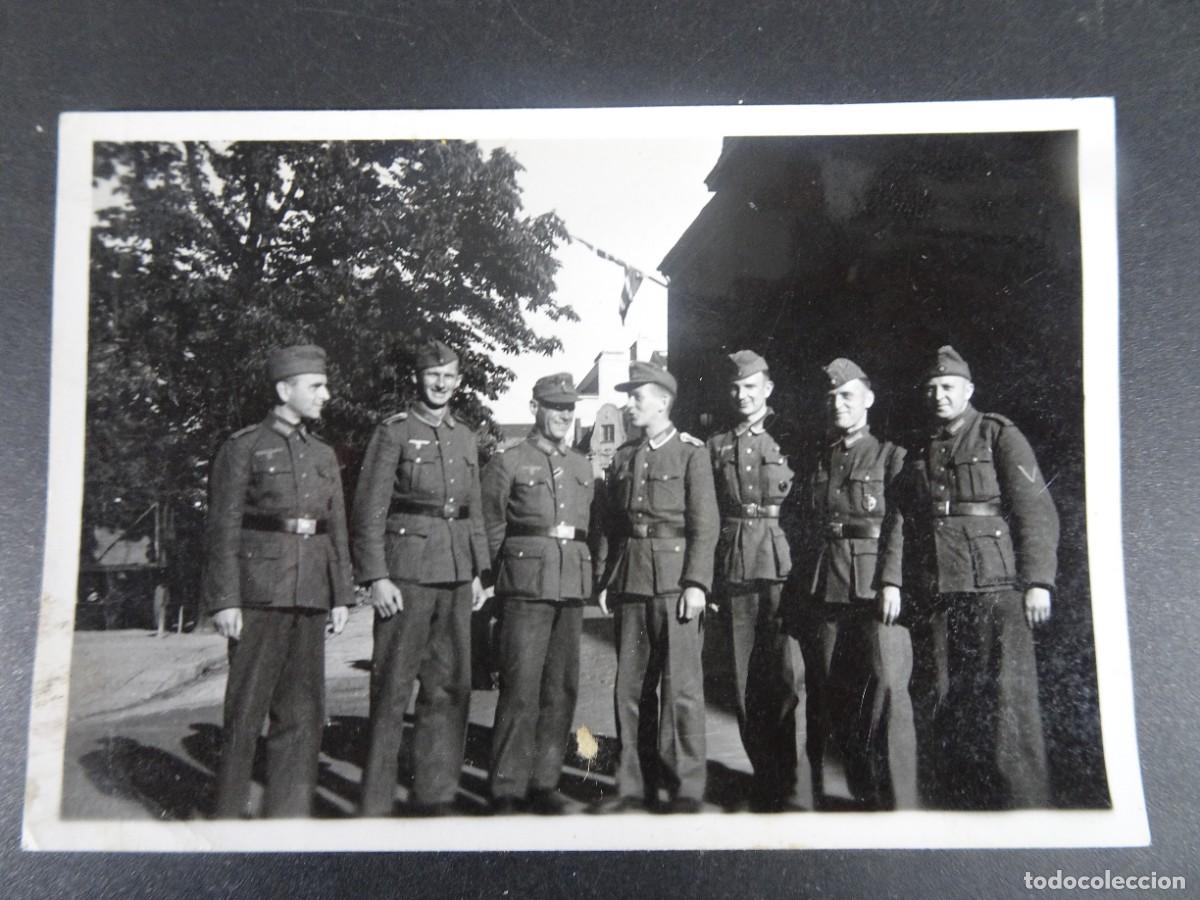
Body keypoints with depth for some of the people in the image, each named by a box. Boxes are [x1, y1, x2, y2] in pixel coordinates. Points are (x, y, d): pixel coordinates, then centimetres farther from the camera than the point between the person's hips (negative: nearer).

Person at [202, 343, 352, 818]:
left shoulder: (323, 454, 15)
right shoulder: (243, 447, -1)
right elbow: (222, 528, -6)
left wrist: (341, 595, 10)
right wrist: (224, 600, -11)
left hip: (310, 596, 5)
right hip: (259, 594, -5)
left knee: (302, 711, 8)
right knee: (247, 708, 2)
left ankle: (288, 811, 19)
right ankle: (229, 813, 16)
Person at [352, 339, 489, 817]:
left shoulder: (465, 438, 16)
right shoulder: (393, 432, -1)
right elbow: (369, 511, -7)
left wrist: (478, 571, 13)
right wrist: (375, 576, -13)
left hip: (456, 573, 6)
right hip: (406, 571, -6)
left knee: (451, 687, 9)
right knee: (392, 689, -1)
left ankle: (436, 795, 21)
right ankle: (376, 804, 10)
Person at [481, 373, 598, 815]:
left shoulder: (583, 466, 17)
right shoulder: (507, 462, 2)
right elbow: (490, 530, 3)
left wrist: (584, 575, 12)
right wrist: (501, 580, 3)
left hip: (572, 587, 5)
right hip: (526, 587, -5)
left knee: (562, 688, 7)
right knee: (521, 689, -6)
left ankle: (544, 783, 18)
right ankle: (507, 790, 4)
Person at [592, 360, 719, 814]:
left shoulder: (691, 452, -1)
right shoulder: (624, 456, 14)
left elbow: (704, 524, -6)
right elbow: (610, 524, 14)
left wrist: (696, 583, -14)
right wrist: (604, 580, 9)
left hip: (674, 581, -5)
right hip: (630, 583, 5)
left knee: (680, 686, -1)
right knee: (630, 685, 8)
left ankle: (686, 788, 9)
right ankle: (634, 782, 19)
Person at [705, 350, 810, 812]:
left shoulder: (790, 439, 6)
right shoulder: (716, 446, 13)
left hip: (783, 565, -3)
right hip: (734, 570, 3)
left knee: (788, 676, -8)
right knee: (746, 683, 7)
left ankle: (795, 792, -1)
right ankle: (764, 782, 19)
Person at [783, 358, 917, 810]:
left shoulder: (891, 457, 6)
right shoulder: (814, 463, 18)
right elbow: (796, 527, 17)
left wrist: (892, 582, -15)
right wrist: (800, 588, 8)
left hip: (874, 591, -4)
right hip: (820, 594, 4)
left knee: (887, 688, -12)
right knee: (830, 696, 7)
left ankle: (899, 802, -5)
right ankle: (861, 793, 21)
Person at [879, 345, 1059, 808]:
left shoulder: (999, 435, 2)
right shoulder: (919, 452, 17)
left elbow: (1036, 511, -5)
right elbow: (899, 519, 12)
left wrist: (1037, 581, -13)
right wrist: (892, 581, 2)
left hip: (996, 588, -5)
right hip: (937, 594, 5)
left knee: (1005, 699, -6)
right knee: (948, 704, 9)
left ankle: (1024, 805, 3)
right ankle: (959, 802, 19)